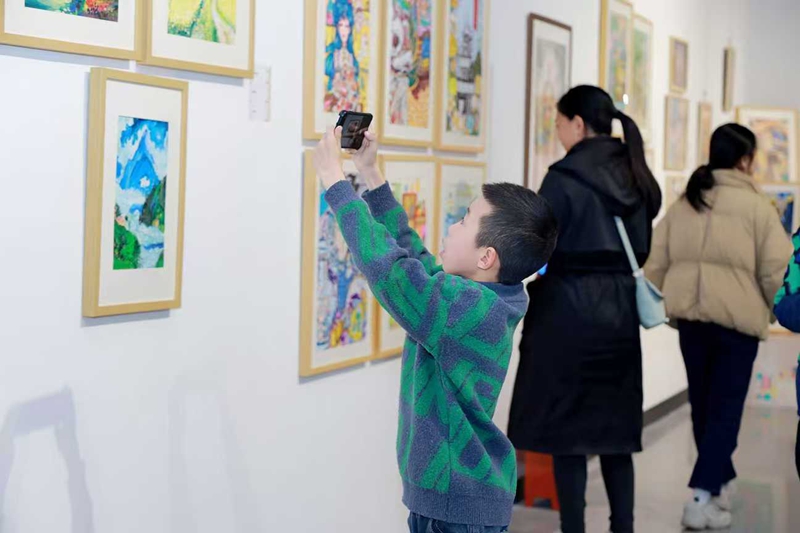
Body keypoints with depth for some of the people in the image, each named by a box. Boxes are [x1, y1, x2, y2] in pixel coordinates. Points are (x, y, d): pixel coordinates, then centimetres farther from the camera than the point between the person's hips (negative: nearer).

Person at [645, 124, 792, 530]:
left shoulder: (683, 204, 7)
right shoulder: (757, 206, -7)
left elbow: (655, 265, 7)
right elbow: (776, 271, -10)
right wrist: (774, 308, 9)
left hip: (690, 317, 5)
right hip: (737, 319, -5)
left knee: (703, 405, 18)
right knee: (725, 409, 0)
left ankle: (720, 483, 34)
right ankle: (702, 499, -9)